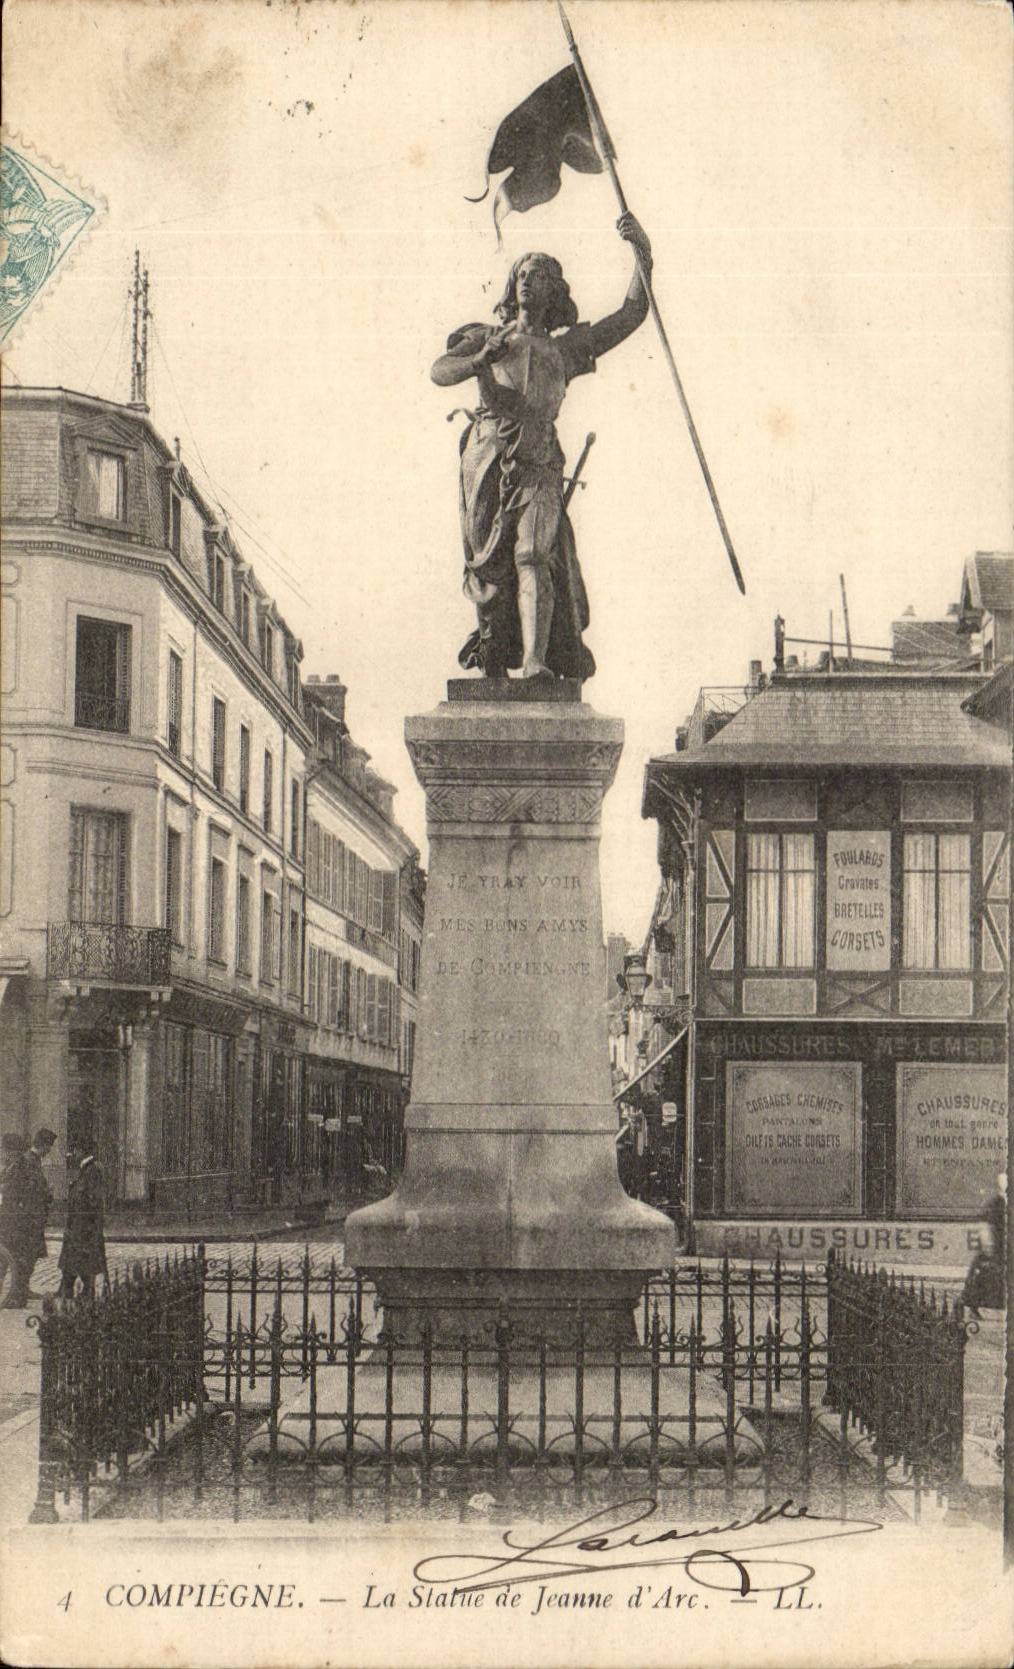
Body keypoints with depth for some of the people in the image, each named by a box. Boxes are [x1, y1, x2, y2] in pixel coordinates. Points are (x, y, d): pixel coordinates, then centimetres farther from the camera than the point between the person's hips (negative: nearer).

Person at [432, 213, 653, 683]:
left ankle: (537, 665, -30)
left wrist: (643, 255, 10)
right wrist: (482, 358, -13)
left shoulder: (566, 347, 24)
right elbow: (440, 372, 6)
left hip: (537, 464, -1)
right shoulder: (486, 338, 22)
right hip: (486, 458, 1)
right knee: (488, 565, 1)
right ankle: (492, 658, 19)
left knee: (533, 556, -18)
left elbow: (632, 314, 22)